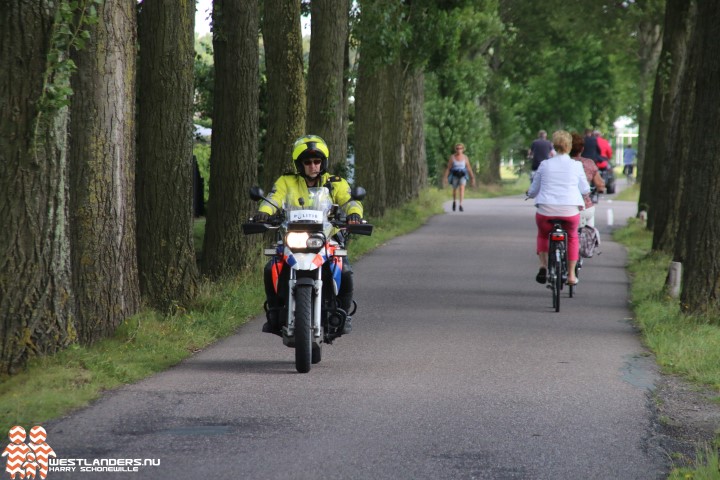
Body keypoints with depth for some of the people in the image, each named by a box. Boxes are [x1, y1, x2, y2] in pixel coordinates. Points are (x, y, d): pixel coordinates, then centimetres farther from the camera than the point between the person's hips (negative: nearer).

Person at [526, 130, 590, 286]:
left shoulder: (545, 165, 4)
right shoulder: (576, 166, 3)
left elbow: (533, 191, 11)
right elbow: (585, 189, 12)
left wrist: (530, 193, 34)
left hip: (546, 210, 0)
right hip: (570, 211, 0)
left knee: (543, 235, 30)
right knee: (572, 238, 29)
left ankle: (543, 266, 11)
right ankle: (571, 274, 27)